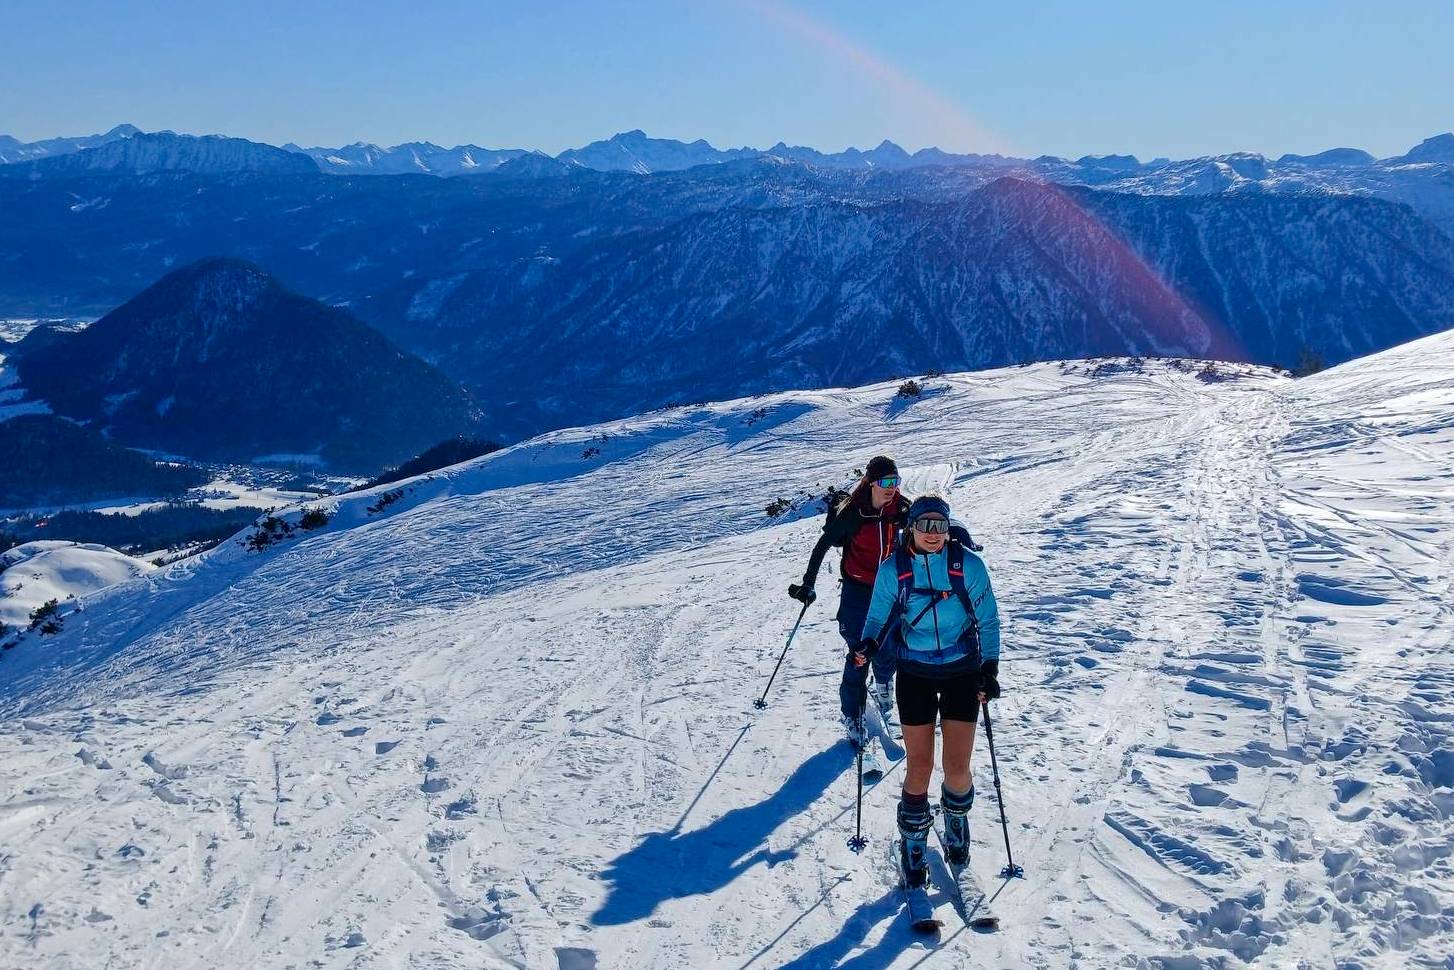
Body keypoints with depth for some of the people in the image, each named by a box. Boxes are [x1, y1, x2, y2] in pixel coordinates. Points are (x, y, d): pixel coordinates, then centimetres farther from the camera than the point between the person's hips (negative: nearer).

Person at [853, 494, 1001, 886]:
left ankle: (956, 820, 32)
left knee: (957, 768, -1)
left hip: (962, 672, 0)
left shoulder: (969, 565, -9)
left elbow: (988, 620, 0)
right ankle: (913, 840, 23)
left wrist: (989, 668, -5)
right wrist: (869, 645, -17)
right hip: (915, 673, 0)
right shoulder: (893, 569, -7)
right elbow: (879, 617, 3)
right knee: (919, 766, 0)